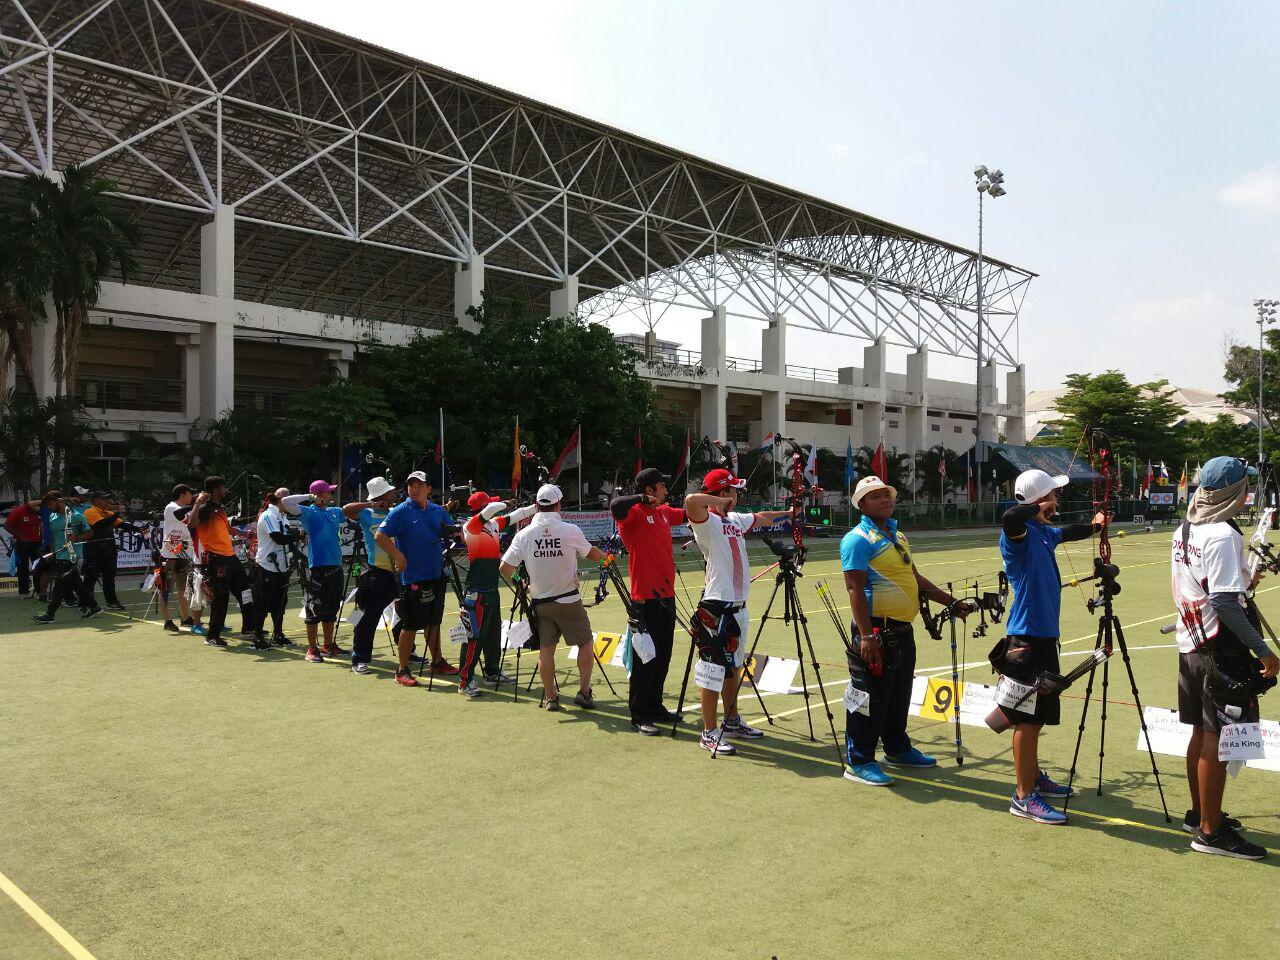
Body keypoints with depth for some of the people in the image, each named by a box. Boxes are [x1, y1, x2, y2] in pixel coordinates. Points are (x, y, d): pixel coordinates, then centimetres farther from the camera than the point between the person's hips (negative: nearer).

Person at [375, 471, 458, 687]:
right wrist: (398, 556, -19)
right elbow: (380, 536, -12)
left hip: (436, 575, 6)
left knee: (433, 622, 17)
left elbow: (454, 531, 20)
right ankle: (402, 670, 7)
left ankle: (438, 662, 29)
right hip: (413, 578, -6)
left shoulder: (438, 511, 10)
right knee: (411, 625, -3)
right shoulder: (400, 512, -7)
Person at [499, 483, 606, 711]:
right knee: (586, 642, 12)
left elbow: (504, 568, -4)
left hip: (540, 601, 2)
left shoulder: (524, 534, -7)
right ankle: (584, 691, 8)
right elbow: (593, 555, 6)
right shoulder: (570, 531, -12)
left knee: (546, 647, 11)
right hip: (569, 601, -2)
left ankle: (550, 697, 14)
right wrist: (605, 555, 29)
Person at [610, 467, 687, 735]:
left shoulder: (664, 511, 12)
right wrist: (643, 498, -22)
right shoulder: (634, 513, -12)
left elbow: (687, 514, 28)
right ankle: (638, 717, 5)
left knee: (662, 656, 15)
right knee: (645, 658, -3)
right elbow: (616, 506, -33)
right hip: (646, 598, -8)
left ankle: (655, 707, 27)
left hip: (667, 595, 8)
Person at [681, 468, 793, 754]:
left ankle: (732, 722, 33)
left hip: (738, 607, 10)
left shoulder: (736, 520, 14)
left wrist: (788, 513, 42)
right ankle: (709, 733, 5)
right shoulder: (707, 522, -14)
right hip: (716, 610, -9)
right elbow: (691, 501, -35)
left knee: (733, 667, 20)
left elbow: (761, 518, 33)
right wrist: (721, 502, -19)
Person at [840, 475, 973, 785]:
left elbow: (915, 578, 24)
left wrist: (951, 602, 21)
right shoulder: (858, 539, -12)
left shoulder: (897, 534, 16)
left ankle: (897, 749, 35)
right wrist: (866, 636, -25)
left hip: (903, 631, 9)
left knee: (899, 696, 20)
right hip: (877, 631, -9)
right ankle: (859, 761, 6)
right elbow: (855, 589, -19)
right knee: (871, 698, -4)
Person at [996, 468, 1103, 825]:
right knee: (1027, 718, -4)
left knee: (1037, 715, 20)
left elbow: (1065, 533, 37)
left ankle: (1035, 778, 33)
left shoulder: (1043, 532, 13)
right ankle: (1024, 796, 2)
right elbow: (1010, 517, -41)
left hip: (1044, 636, 10)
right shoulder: (1019, 532, -16)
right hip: (1026, 638, -10)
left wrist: (1092, 527, 52)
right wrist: (1038, 509, -24)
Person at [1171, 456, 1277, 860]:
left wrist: (1242, 582, 29)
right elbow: (1223, 602, -23)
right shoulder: (1223, 535, -17)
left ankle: (1199, 813, 29)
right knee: (1217, 739, -2)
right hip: (1222, 650, -9)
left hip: (1191, 643, 9)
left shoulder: (1183, 531, 10)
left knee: (1201, 733, 17)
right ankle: (1210, 831, 6)